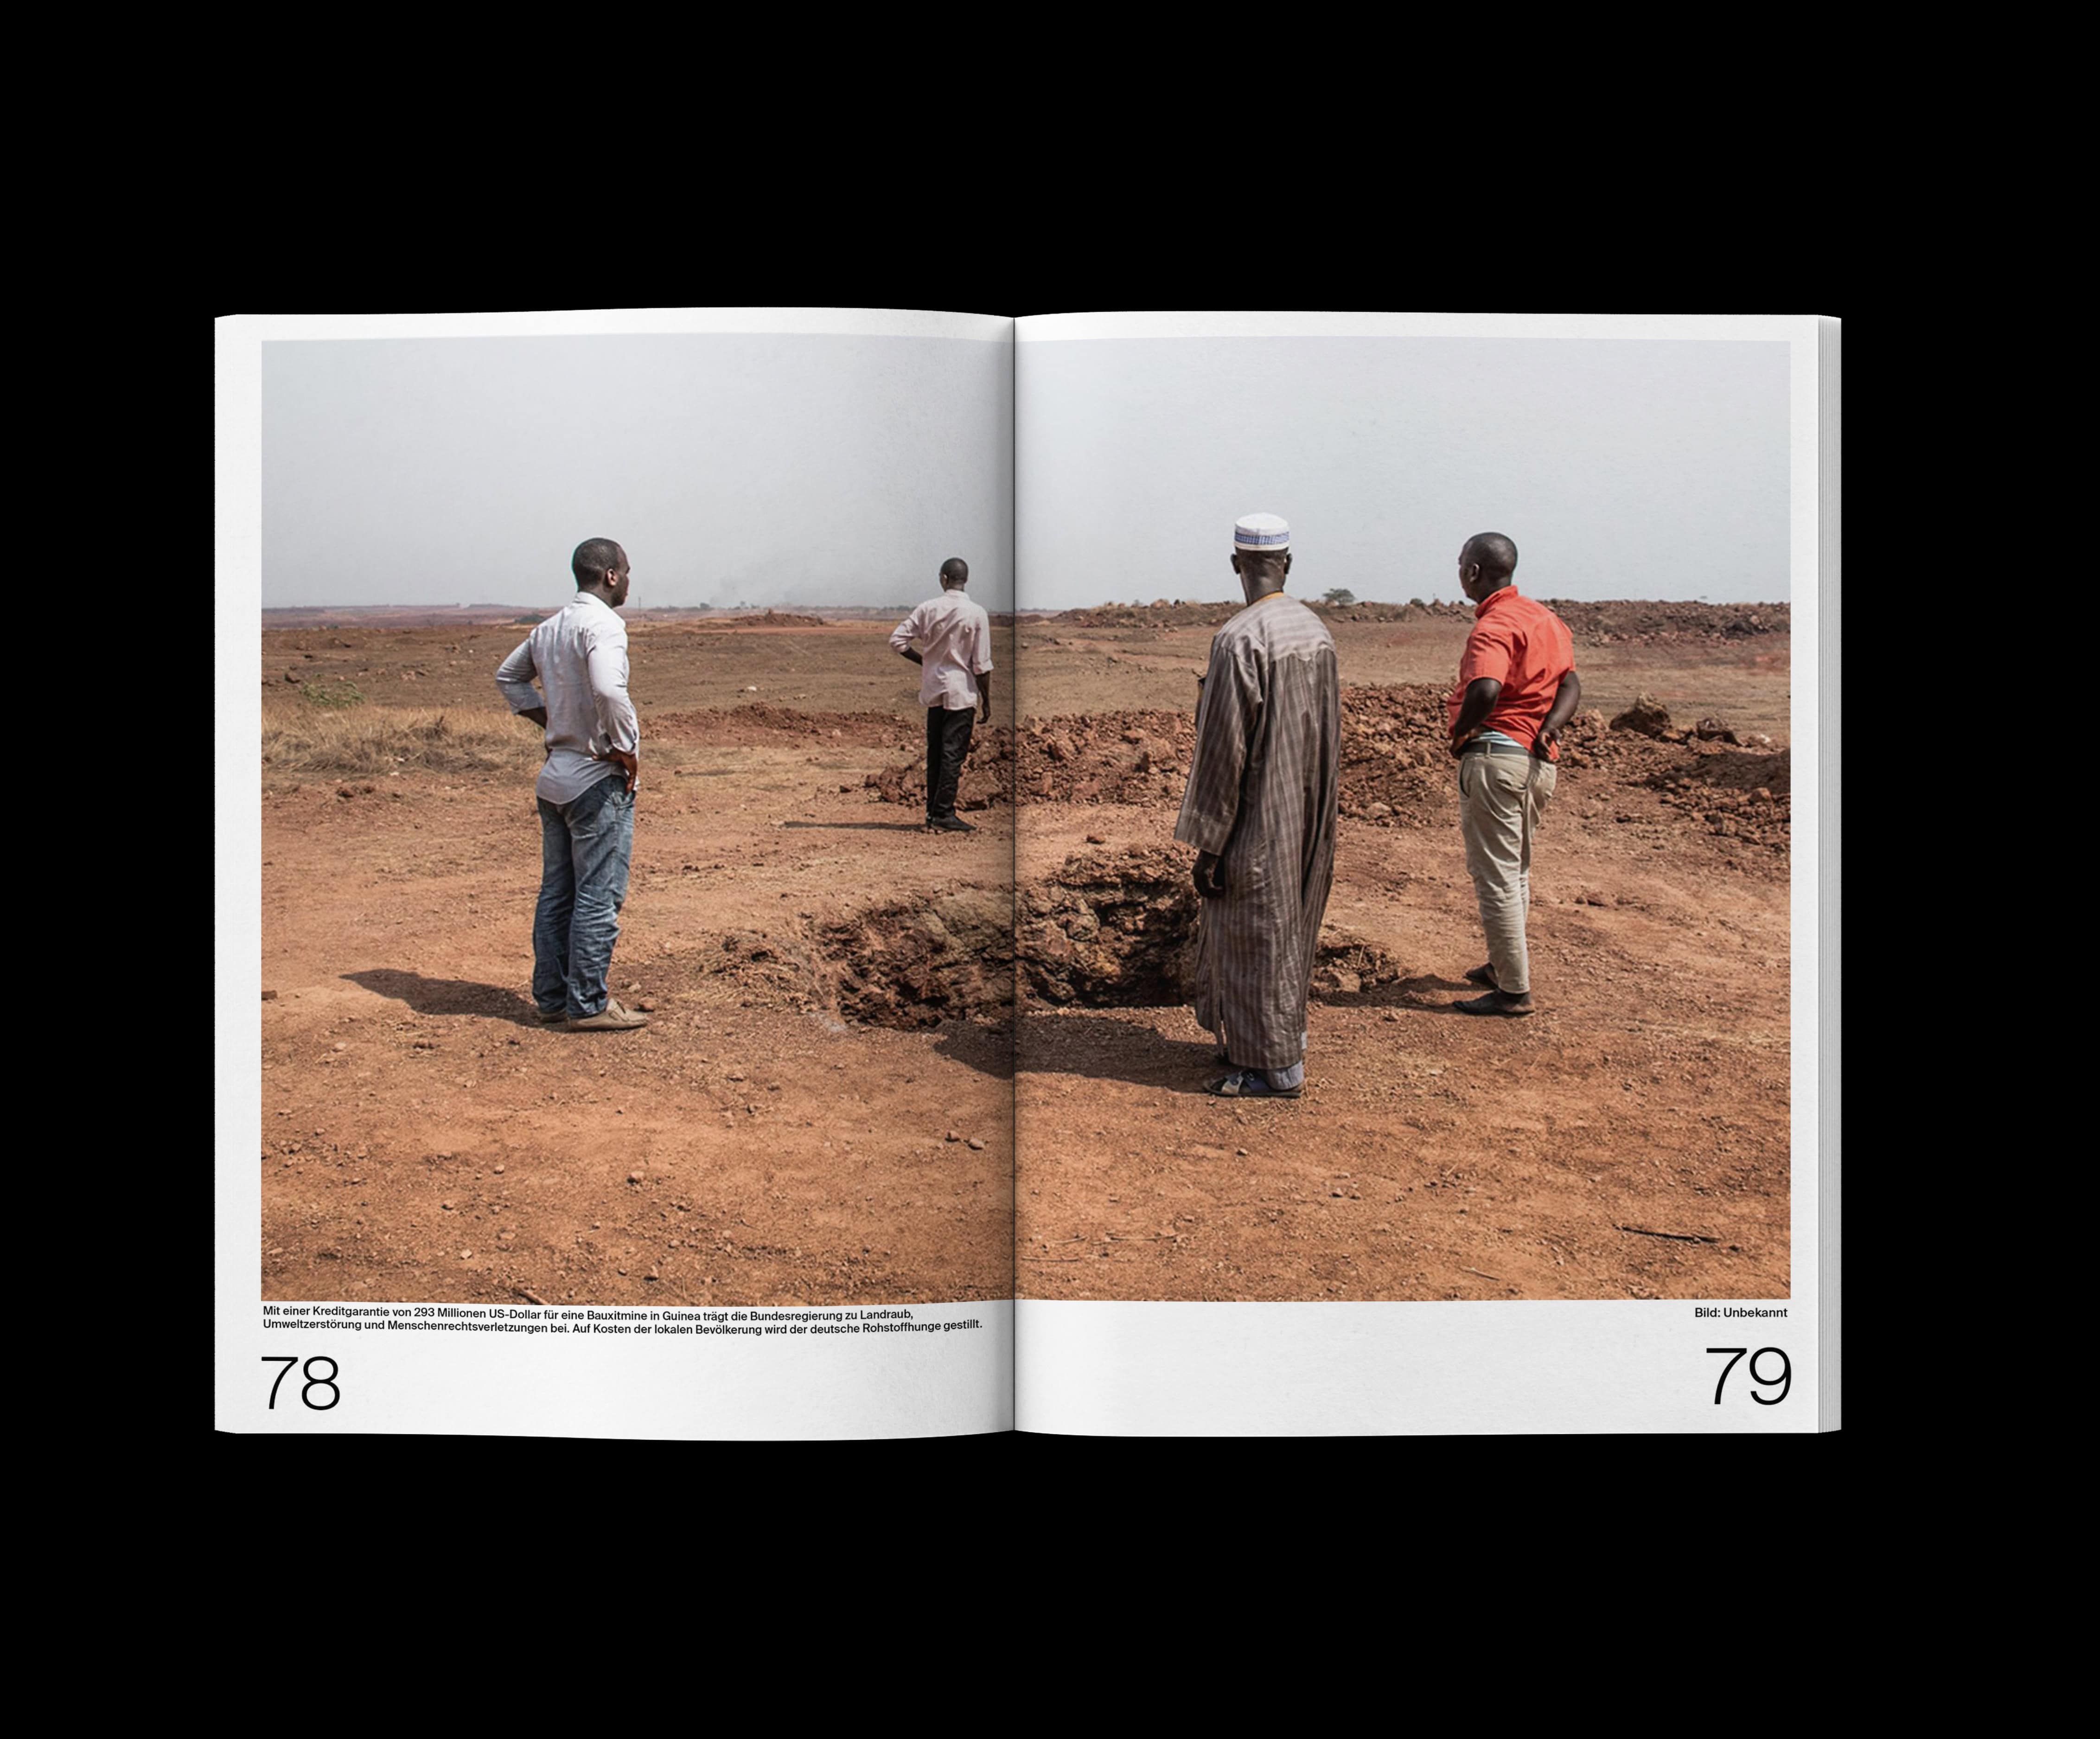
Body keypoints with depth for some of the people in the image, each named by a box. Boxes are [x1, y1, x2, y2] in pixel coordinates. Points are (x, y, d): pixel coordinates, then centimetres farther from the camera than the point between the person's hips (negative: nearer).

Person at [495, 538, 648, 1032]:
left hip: (555, 774, 9)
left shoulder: (549, 628, 12)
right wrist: (626, 747, -18)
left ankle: (551, 996, 20)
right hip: (598, 778, -9)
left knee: (556, 894, 13)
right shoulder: (602, 624, -15)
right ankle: (588, 1005, 2)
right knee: (599, 896, -2)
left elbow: (508, 676, 27)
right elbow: (608, 690, -31)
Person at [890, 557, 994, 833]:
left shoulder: (928, 608, -1)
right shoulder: (976, 614, -10)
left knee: (935, 752, 12)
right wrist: (987, 699, -1)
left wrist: (923, 660, 11)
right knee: (953, 753, -1)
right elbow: (982, 664, -10)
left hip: (934, 689, 4)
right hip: (962, 691, -4)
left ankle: (933, 811, 16)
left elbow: (897, 641, -3)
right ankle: (944, 814, -2)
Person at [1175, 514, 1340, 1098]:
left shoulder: (1239, 641, -21)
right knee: (1291, 928, 20)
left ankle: (1276, 1069, 11)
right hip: (1309, 816, 8)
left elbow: (1223, 751, -21)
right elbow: (1328, 733, 11)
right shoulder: (1317, 632, 3)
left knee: (1257, 939, 3)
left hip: (1259, 822, -8)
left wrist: (1207, 845, -15)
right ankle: (1285, 1038, 33)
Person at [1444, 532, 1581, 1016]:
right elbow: (1571, 684, 9)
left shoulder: (1494, 627, -15)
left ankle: (1514, 990, 2)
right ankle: (1507, 965, 37)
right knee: (1515, 869, 23)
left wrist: (1460, 731, -16)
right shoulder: (1543, 618, 15)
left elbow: (1485, 690, -33)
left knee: (1495, 875, -2)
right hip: (1539, 759, 10)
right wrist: (1550, 725, -6)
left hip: (1494, 755, -9)